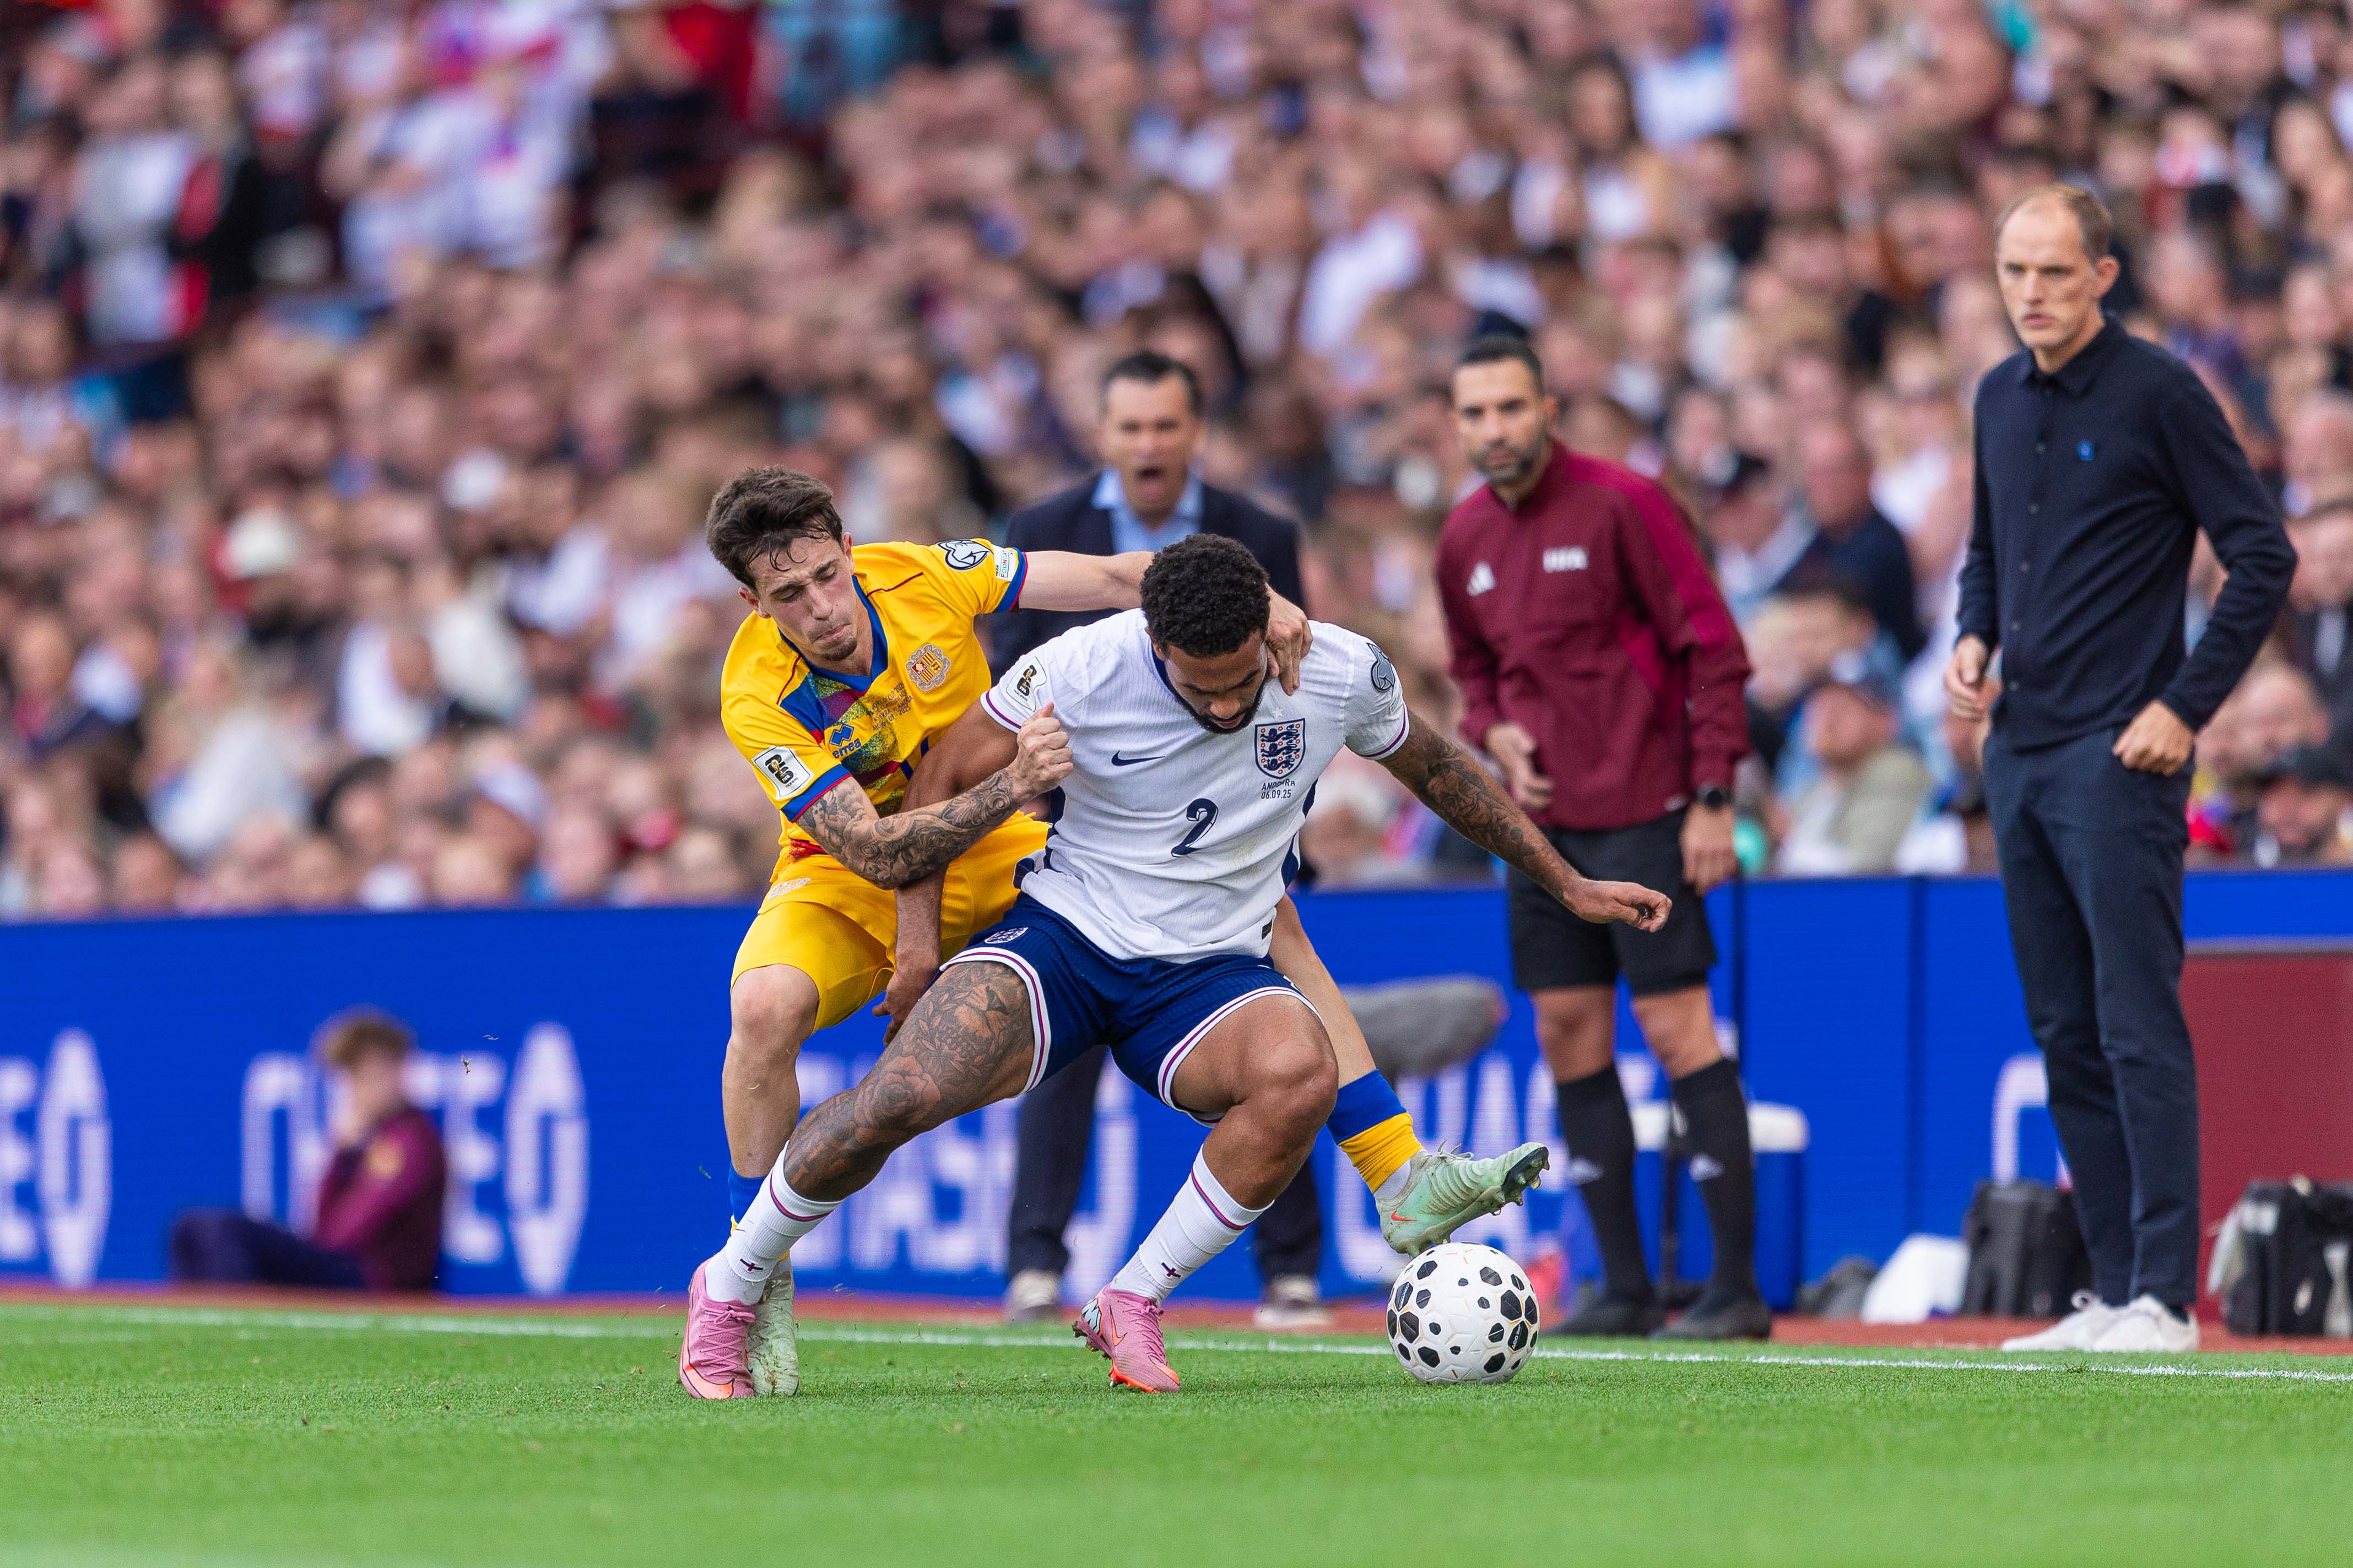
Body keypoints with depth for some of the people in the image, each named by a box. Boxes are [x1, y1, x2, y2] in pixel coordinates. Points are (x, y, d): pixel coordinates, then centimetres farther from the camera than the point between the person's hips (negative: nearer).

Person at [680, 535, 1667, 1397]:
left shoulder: (1342, 674, -8)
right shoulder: (1082, 670, -16)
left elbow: (1434, 767, 13)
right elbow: (945, 776, 0)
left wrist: (1568, 886, 18)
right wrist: (918, 927, -7)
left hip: (1212, 972, 2)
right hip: (1062, 935, -2)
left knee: (1303, 1077, -34)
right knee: (896, 1099, -27)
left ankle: (1130, 1306, -18)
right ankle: (732, 1285, 0)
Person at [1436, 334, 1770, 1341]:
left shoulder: (1620, 505, -10)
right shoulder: (1466, 538, 10)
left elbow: (1712, 646, -9)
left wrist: (1712, 797, -14)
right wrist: (1492, 732, 4)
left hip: (1642, 813, -7)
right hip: (1542, 823, 7)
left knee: (1677, 1030, -8)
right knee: (1569, 1037, 5)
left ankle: (1737, 1287, -6)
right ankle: (1625, 1286, 11)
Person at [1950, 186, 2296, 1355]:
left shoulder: (2159, 394, -8)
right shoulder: (2000, 399, 12)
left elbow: (2263, 557, -8)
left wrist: (2187, 706, -12)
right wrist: (1974, 638, 6)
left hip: (2119, 756, -7)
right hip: (2019, 754, 7)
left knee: (2139, 1027, -10)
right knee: (2065, 1032, 8)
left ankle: (2164, 1297, -9)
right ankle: (2111, 1291, 12)